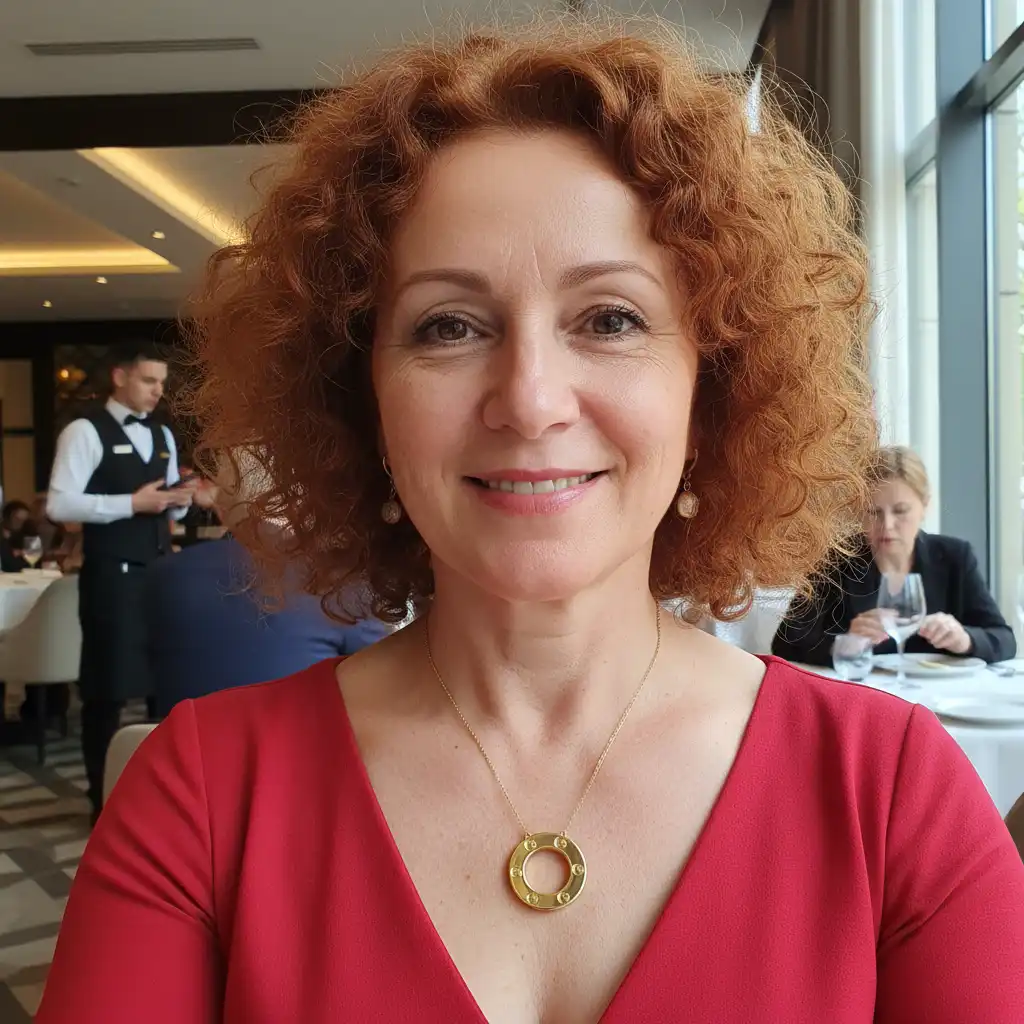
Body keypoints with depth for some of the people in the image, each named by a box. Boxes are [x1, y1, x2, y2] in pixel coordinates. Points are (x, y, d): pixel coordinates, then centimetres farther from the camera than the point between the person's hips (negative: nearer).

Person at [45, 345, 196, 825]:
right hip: (111, 575, -7)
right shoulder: (85, 431, -7)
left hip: (159, 571, 7)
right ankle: (104, 800, 14)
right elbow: (59, 504, -15)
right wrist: (131, 503, -21)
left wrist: (181, 499, -2)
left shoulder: (162, 436, 15)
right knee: (107, 688, 1)